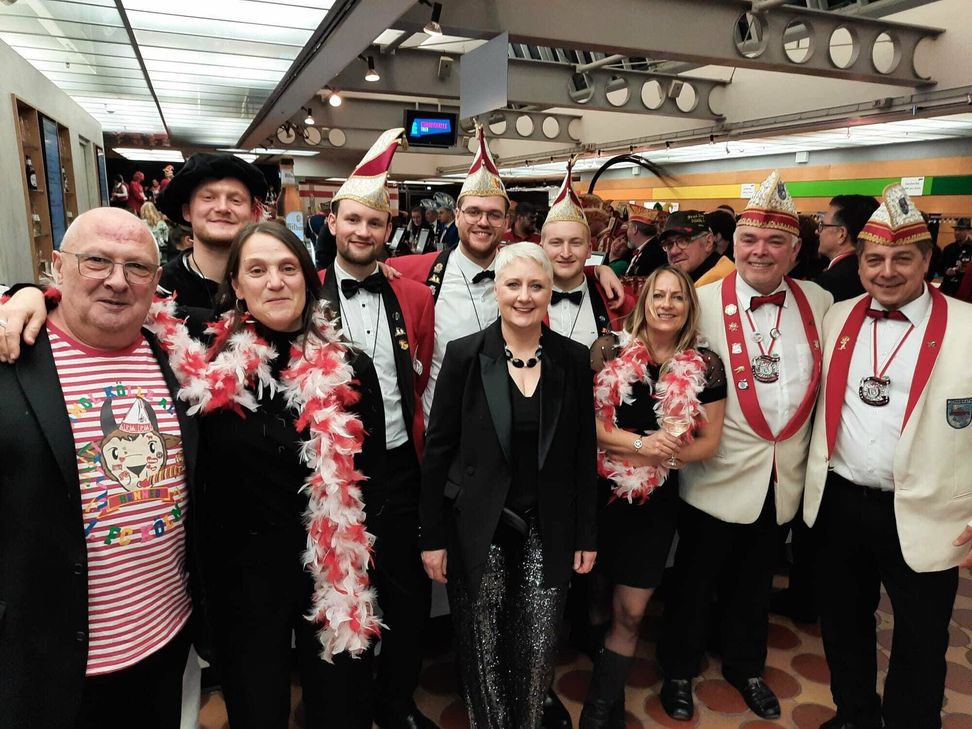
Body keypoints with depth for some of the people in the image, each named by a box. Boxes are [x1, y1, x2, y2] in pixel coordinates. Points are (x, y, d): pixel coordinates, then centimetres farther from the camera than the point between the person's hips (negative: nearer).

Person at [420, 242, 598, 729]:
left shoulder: (573, 359, -1)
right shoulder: (465, 355, -6)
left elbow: (583, 453, 4)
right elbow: (438, 450, -4)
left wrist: (586, 535, 5)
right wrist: (433, 537, -4)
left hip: (548, 531, 1)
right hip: (477, 530, -1)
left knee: (539, 651, 9)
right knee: (481, 651, 12)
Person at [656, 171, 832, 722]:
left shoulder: (818, 302, 0)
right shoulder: (703, 303, -12)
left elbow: (828, 380, 8)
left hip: (785, 476, 4)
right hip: (718, 471, -3)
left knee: (757, 582, 22)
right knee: (697, 582, 14)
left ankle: (746, 666, 46)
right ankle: (679, 670, 37)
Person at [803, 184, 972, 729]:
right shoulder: (837, 318, 3)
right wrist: (816, 482, 10)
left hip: (926, 518, -4)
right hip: (838, 502, 4)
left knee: (920, 644, 13)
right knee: (844, 623, 21)